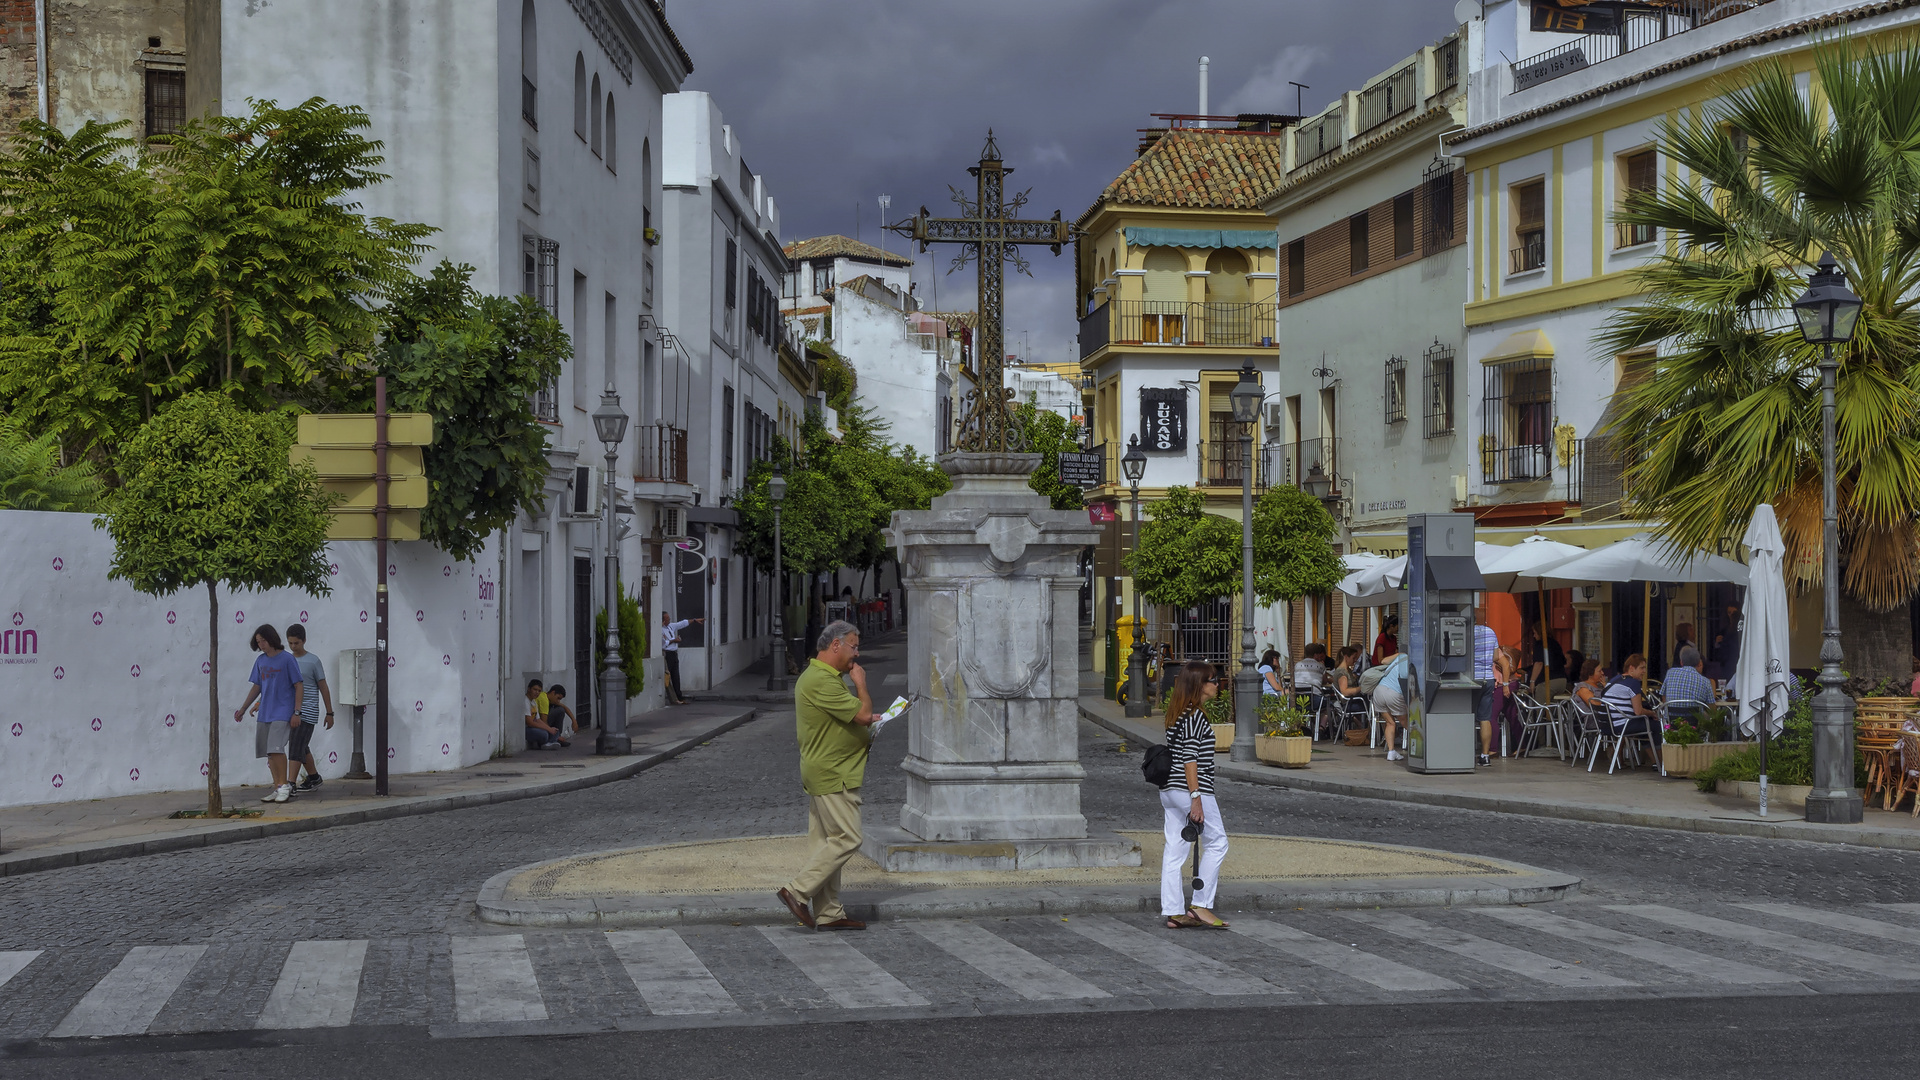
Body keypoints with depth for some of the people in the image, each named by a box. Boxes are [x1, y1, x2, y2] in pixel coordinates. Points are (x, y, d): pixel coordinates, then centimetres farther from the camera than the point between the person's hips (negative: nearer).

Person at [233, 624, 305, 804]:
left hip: (282, 713, -7)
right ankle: (278, 788, 12)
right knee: (269, 752, 5)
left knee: (276, 747, -19)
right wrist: (243, 709, 18)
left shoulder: (287, 659, -7)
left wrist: (296, 713, -11)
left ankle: (284, 785, -8)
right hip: (265, 713, 7)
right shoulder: (261, 661, 11)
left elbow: (299, 686, -6)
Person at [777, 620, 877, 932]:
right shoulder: (822, 681, -19)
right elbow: (863, 713, -21)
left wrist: (866, 721, 16)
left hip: (823, 774, 11)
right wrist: (861, 682, -5)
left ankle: (829, 913, 13)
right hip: (832, 776, -11)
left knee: (825, 842, 10)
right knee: (846, 839, -9)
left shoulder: (815, 676, 17)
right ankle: (797, 891, -6)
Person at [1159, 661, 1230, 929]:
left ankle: (1173, 912, 8)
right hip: (1188, 788, -9)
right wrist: (1196, 798, -20)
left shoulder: (1177, 713, 15)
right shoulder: (1195, 715, -14)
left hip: (1168, 790, 9)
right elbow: (1189, 758, -19)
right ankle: (1201, 905, 2)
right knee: (1216, 842, 3)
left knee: (1174, 850, 7)